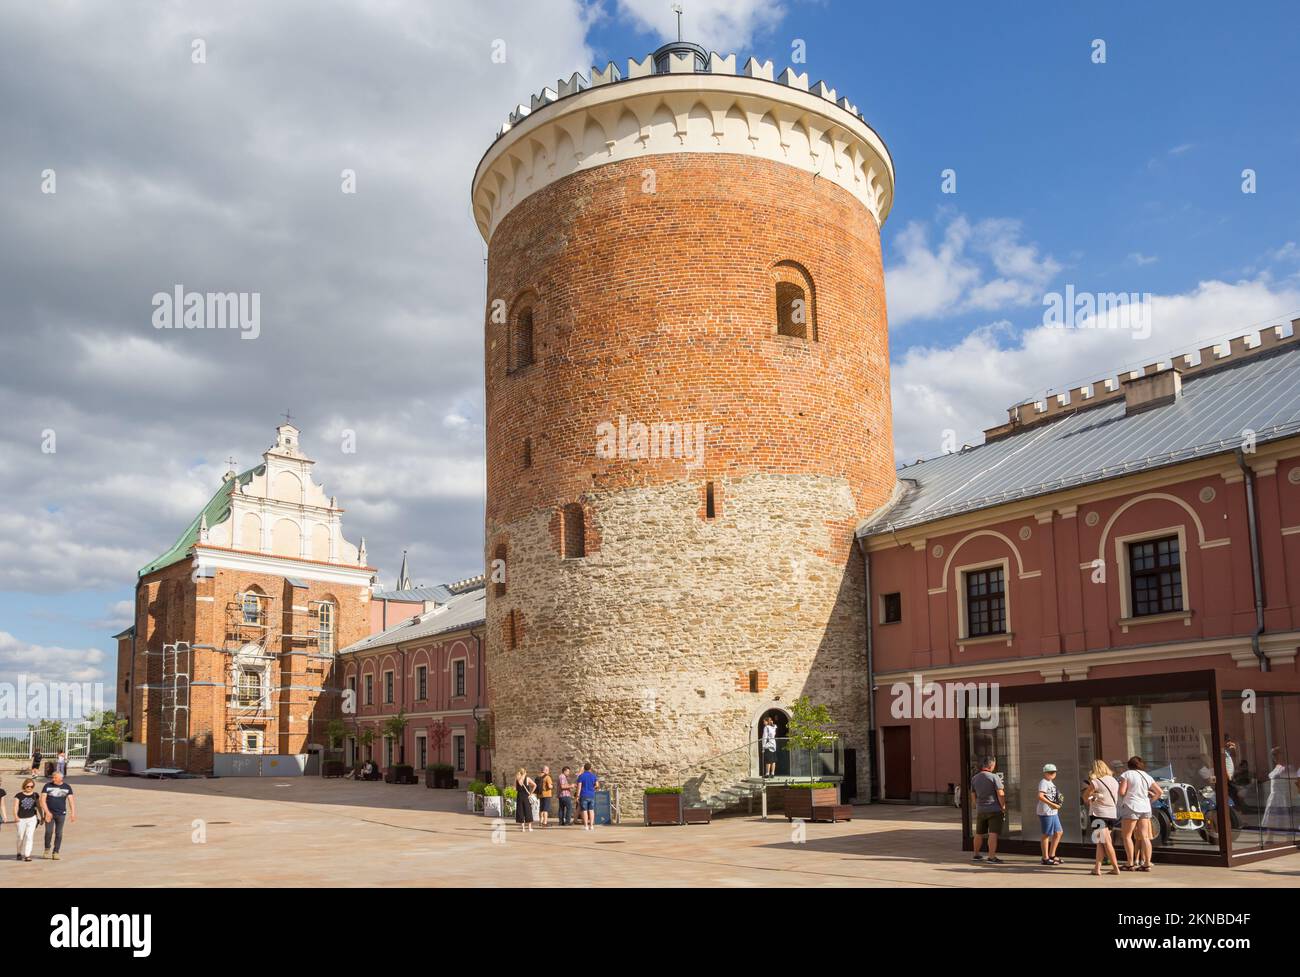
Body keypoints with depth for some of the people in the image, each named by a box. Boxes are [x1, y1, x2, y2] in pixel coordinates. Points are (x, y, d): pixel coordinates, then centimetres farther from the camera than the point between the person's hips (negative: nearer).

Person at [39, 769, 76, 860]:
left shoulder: (67, 787, 4)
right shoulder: (47, 786, 1)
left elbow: (71, 801, 2)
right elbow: (42, 800, -5)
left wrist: (73, 813, -7)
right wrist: (47, 812, -16)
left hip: (61, 814, 1)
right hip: (49, 813, -1)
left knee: (59, 833, 1)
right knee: (49, 832, -12)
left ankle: (56, 852, 10)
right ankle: (47, 849, 11)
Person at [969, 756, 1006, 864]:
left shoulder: (974, 778, 7)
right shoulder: (994, 777, -11)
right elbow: (1000, 794, -13)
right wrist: (1003, 807, -2)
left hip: (980, 810, 6)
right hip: (994, 809, -6)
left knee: (979, 833, 16)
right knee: (993, 834, -7)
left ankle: (976, 855, 27)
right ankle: (992, 857, -12)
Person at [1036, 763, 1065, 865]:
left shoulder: (1051, 783, 18)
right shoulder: (1044, 782, -12)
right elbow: (1040, 796, -24)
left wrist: (1057, 804, 8)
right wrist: (1052, 804, -25)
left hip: (1053, 812, 10)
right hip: (1046, 812, -10)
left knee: (1059, 832, 14)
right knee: (1046, 834, -4)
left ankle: (1052, 855, 24)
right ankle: (1045, 858, 4)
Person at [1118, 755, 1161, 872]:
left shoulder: (1126, 774, -4)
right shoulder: (1147, 777, 13)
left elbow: (1122, 792, -12)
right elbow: (1160, 791, 14)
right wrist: (1151, 800, 25)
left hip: (1131, 807, -6)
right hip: (1145, 808, 6)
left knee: (1127, 836, 2)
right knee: (1144, 837, 5)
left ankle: (1130, 863, -1)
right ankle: (1147, 863, 3)